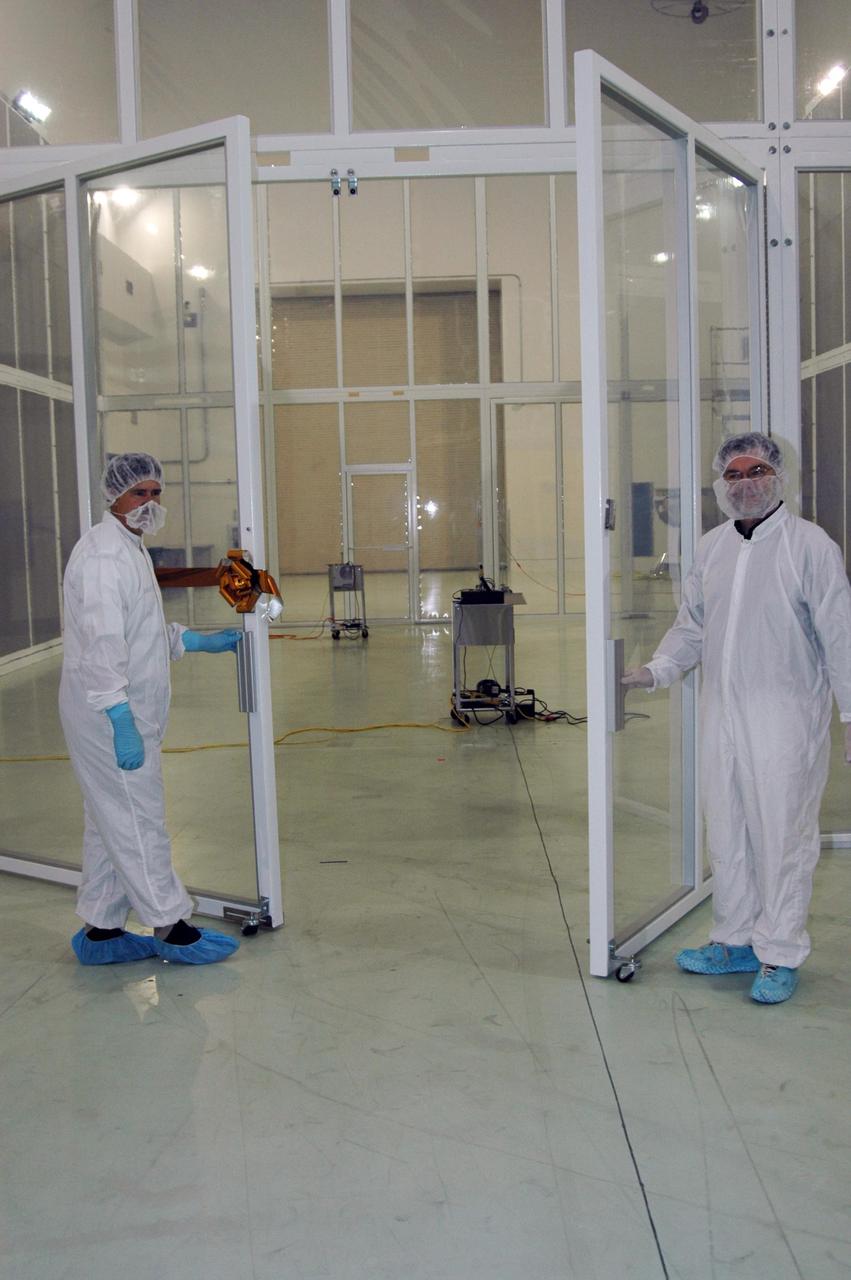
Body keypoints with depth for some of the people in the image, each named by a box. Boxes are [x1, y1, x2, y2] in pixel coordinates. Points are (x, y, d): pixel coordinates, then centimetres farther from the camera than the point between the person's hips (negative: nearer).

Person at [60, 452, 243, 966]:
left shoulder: (130, 548, 17)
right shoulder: (104, 553, -17)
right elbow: (103, 644, -25)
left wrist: (204, 642, 23)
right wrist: (121, 722, -29)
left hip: (128, 711, 11)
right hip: (109, 713, -11)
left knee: (112, 822, 15)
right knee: (139, 820, 0)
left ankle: (100, 932, 25)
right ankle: (170, 927, 11)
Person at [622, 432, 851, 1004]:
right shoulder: (712, 547, 11)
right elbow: (692, 624, 19)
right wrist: (657, 670, 6)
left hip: (786, 719, -6)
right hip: (723, 715, 6)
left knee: (784, 837, 2)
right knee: (727, 833, 14)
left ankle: (779, 955, 16)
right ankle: (734, 940, 29)